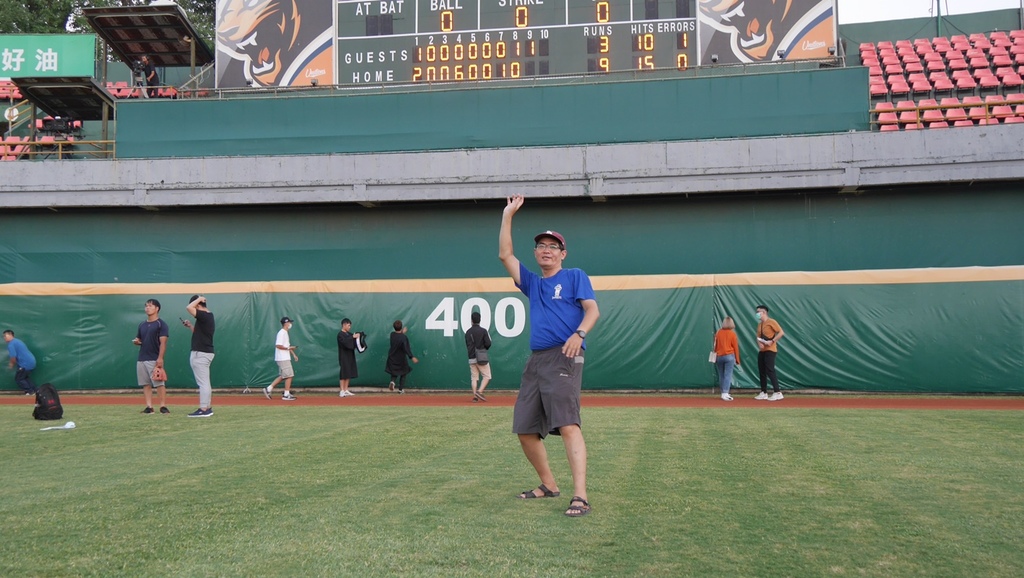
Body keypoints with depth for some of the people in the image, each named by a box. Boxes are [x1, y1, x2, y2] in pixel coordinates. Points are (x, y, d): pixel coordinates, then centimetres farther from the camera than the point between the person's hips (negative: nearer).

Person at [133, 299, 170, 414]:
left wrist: (160, 358, -20)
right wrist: (136, 341, -2)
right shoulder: (142, 325, 17)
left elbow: (163, 342, -11)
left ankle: (163, 406, -7)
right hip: (141, 359, 7)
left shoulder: (161, 324, -4)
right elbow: (138, 339, 24)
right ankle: (149, 406, 9)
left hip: (154, 359, -7)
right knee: (145, 384, 6)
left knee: (159, 383, -9)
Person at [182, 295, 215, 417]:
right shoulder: (208, 316, 14)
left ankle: (203, 410, -5)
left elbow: (188, 307, -24)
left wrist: (199, 298, -11)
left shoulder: (204, 316, -16)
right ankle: (207, 408, 20)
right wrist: (190, 325, 15)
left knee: (203, 382, -7)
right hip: (206, 352, 10)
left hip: (200, 353, -10)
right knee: (205, 382, 15)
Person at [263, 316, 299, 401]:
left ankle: (268, 389, 15)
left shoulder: (285, 333, 17)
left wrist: (293, 354, 18)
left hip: (285, 358, 10)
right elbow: (278, 345, -22)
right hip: (283, 358, -10)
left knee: (282, 376, 13)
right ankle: (286, 395, -1)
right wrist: (288, 348, -19)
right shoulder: (282, 333, -14)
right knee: (289, 375, -6)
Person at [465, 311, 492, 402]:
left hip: (471, 358, 4)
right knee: (486, 376, 4)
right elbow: (488, 344, -9)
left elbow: (467, 345, 12)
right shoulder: (483, 331, -7)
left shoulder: (468, 332, 6)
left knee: (474, 378, 9)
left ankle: (475, 396, 3)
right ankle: (479, 392, -13)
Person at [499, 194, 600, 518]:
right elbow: (504, 255, 17)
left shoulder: (575, 277, 9)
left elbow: (592, 309, -3)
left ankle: (580, 497, -27)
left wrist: (579, 334, -23)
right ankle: (548, 486, 22)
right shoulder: (532, 283, 23)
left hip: (564, 358, -7)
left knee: (567, 425, -21)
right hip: (535, 361, 7)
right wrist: (508, 214, 15)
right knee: (525, 429, 6)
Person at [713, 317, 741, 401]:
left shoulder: (718, 333, 3)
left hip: (719, 357, 3)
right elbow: (735, 347, -2)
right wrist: (737, 359, 5)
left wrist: (715, 355, 19)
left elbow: (715, 345, 8)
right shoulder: (732, 333, -4)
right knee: (728, 375, -5)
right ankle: (725, 394, -15)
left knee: (721, 375, 11)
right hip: (729, 356, -3)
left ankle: (724, 393, 18)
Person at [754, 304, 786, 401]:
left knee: (770, 370, -15)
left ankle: (777, 393, -14)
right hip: (762, 350, 9)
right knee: (761, 371, 8)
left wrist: (772, 341, -20)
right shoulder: (759, 324, 16)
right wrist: (759, 344, -1)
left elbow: (781, 332, -14)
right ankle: (764, 393, 14)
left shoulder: (771, 322, -9)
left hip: (770, 350, -9)